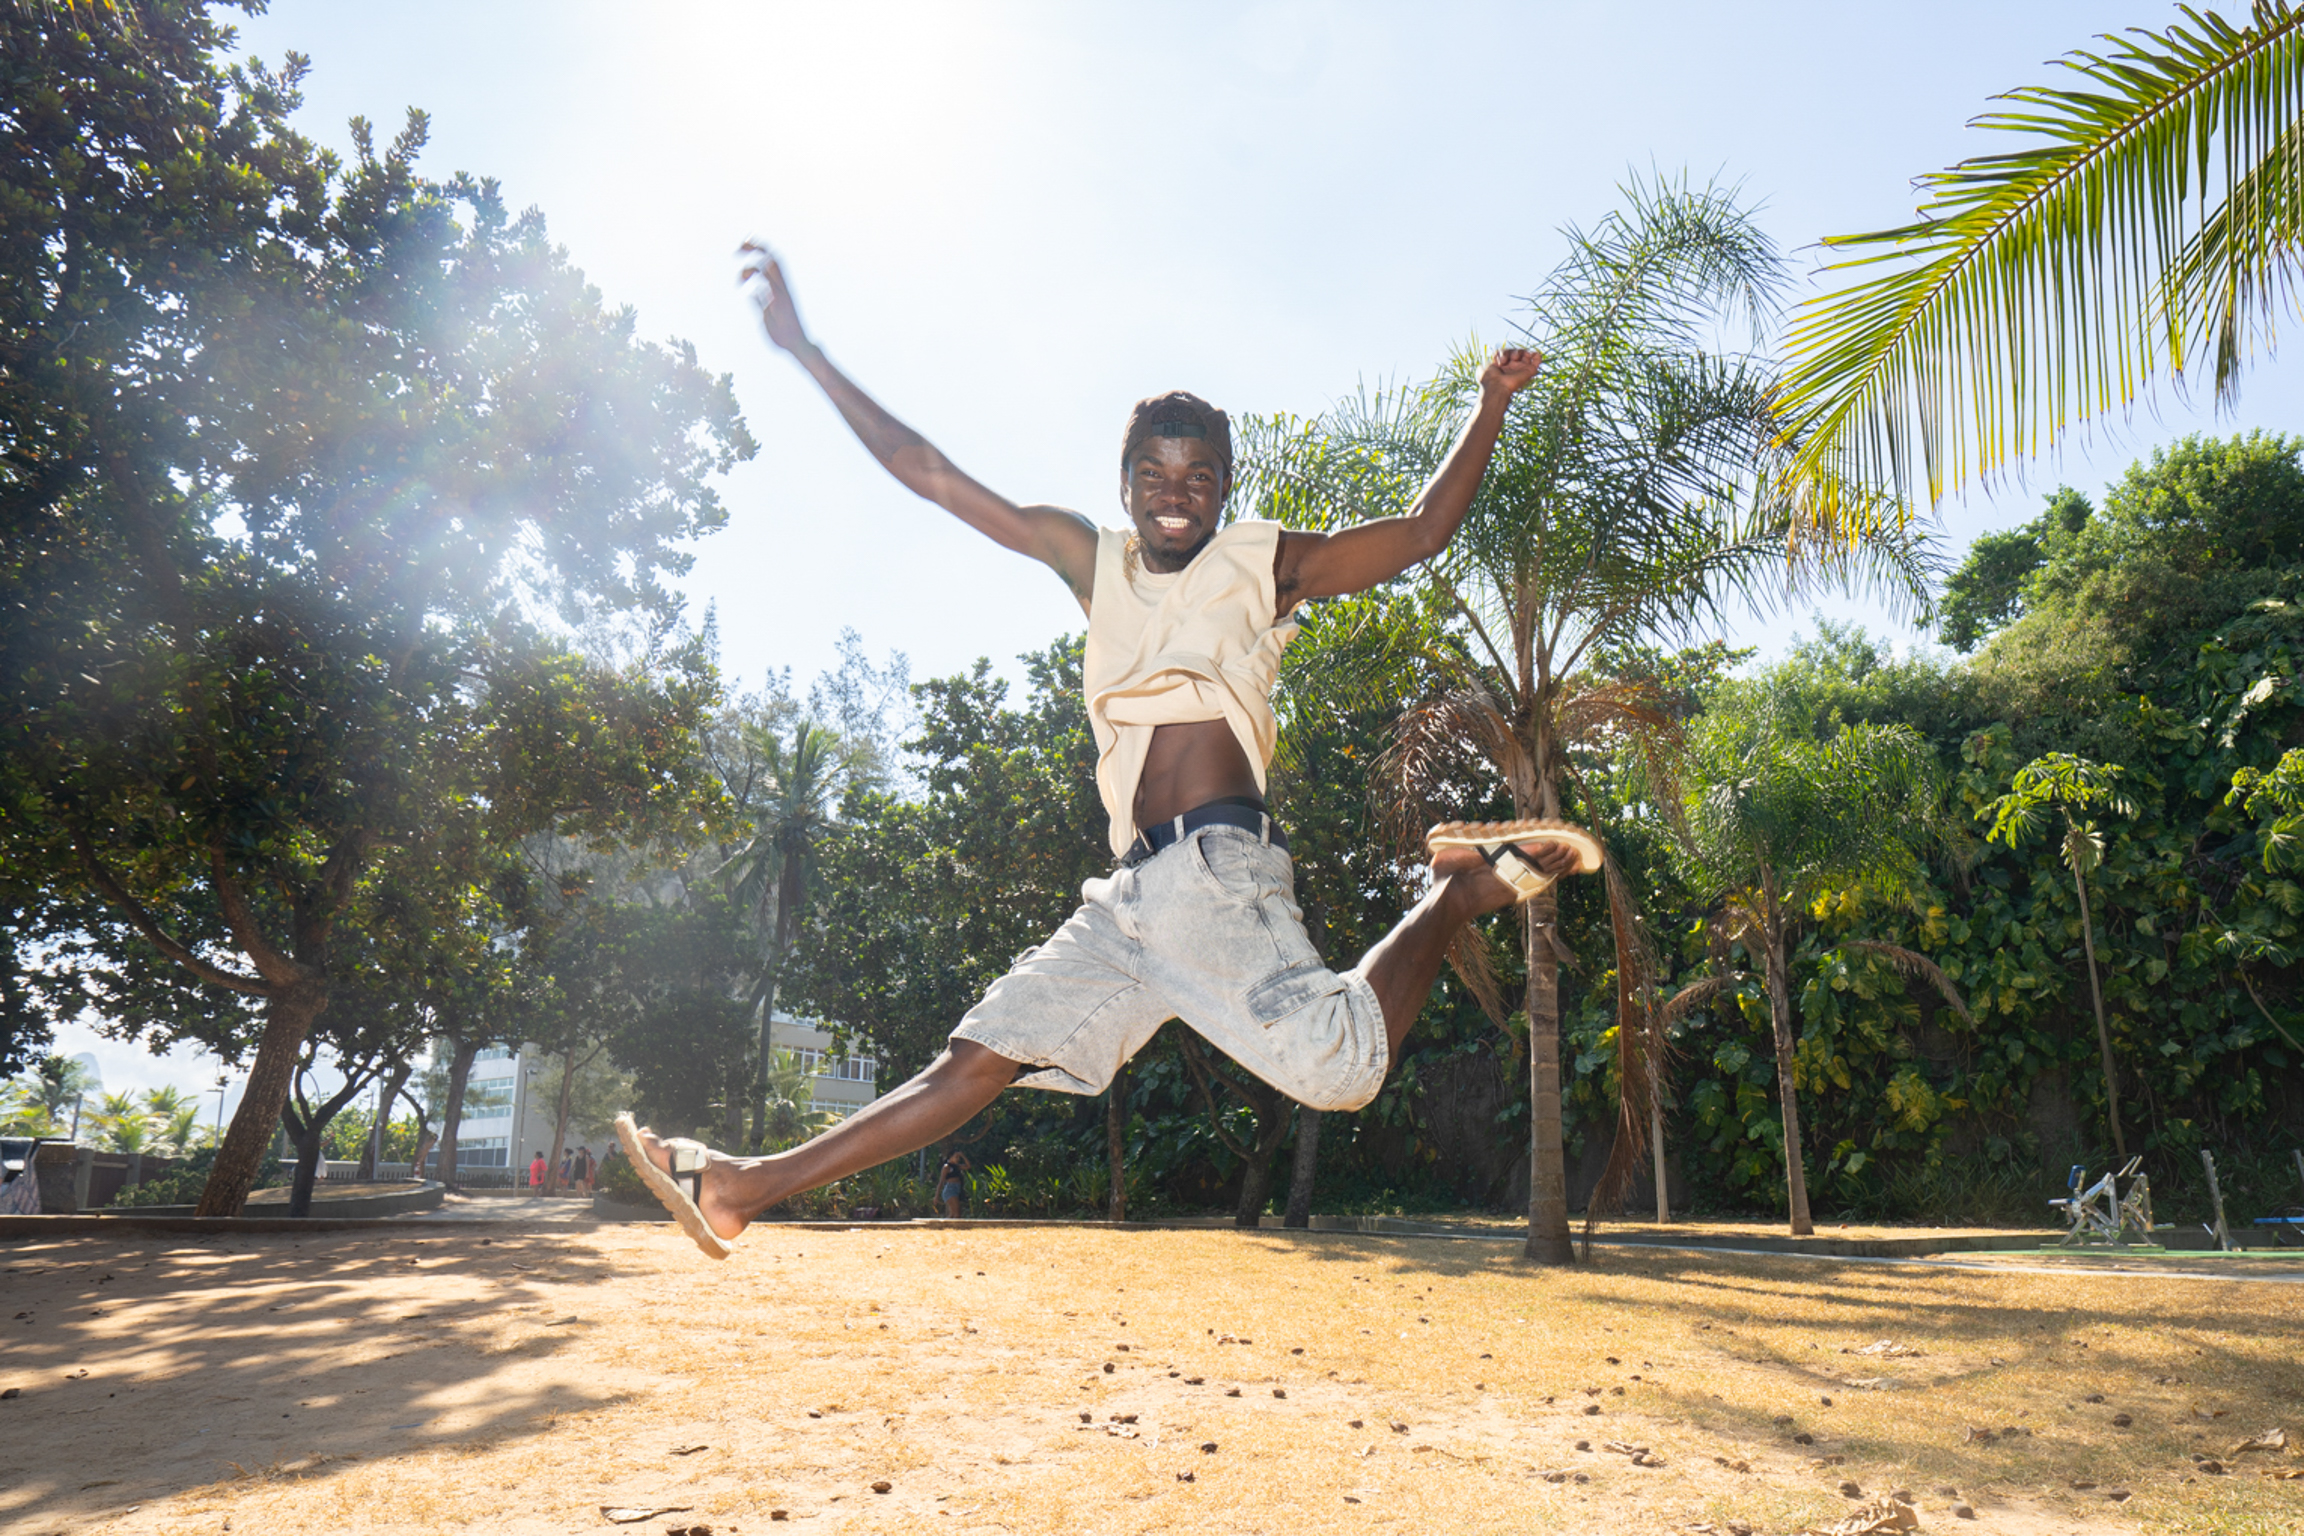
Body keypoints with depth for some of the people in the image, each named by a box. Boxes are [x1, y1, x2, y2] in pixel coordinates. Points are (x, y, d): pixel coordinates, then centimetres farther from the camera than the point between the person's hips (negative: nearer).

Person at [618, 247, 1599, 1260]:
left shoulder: (1263, 562, 10)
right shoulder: (1091, 560, 19)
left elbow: (1425, 531, 11)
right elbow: (925, 471, 21)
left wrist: (1490, 409, 2)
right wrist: (804, 351, 21)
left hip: (1215, 869, -4)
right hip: (1131, 890, 5)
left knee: (1336, 1066, -26)